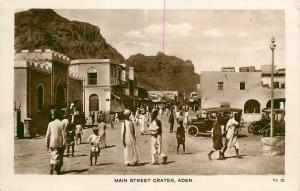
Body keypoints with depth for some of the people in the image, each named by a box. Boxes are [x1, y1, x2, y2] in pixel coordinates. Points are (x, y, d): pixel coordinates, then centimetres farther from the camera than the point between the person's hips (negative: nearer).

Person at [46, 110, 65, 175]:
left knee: (53, 156, 12)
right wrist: (64, 144, -3)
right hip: (60, 143, -2)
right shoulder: (61, 124, -7)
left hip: (52, 143, 2)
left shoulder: (50, 124, 0)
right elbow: (63, 135, -9)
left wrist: (47, 144, 10)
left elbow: (47, 135, 2)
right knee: (60, 157, 12)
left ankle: (51, 169, -6)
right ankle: (58, 171, 18)